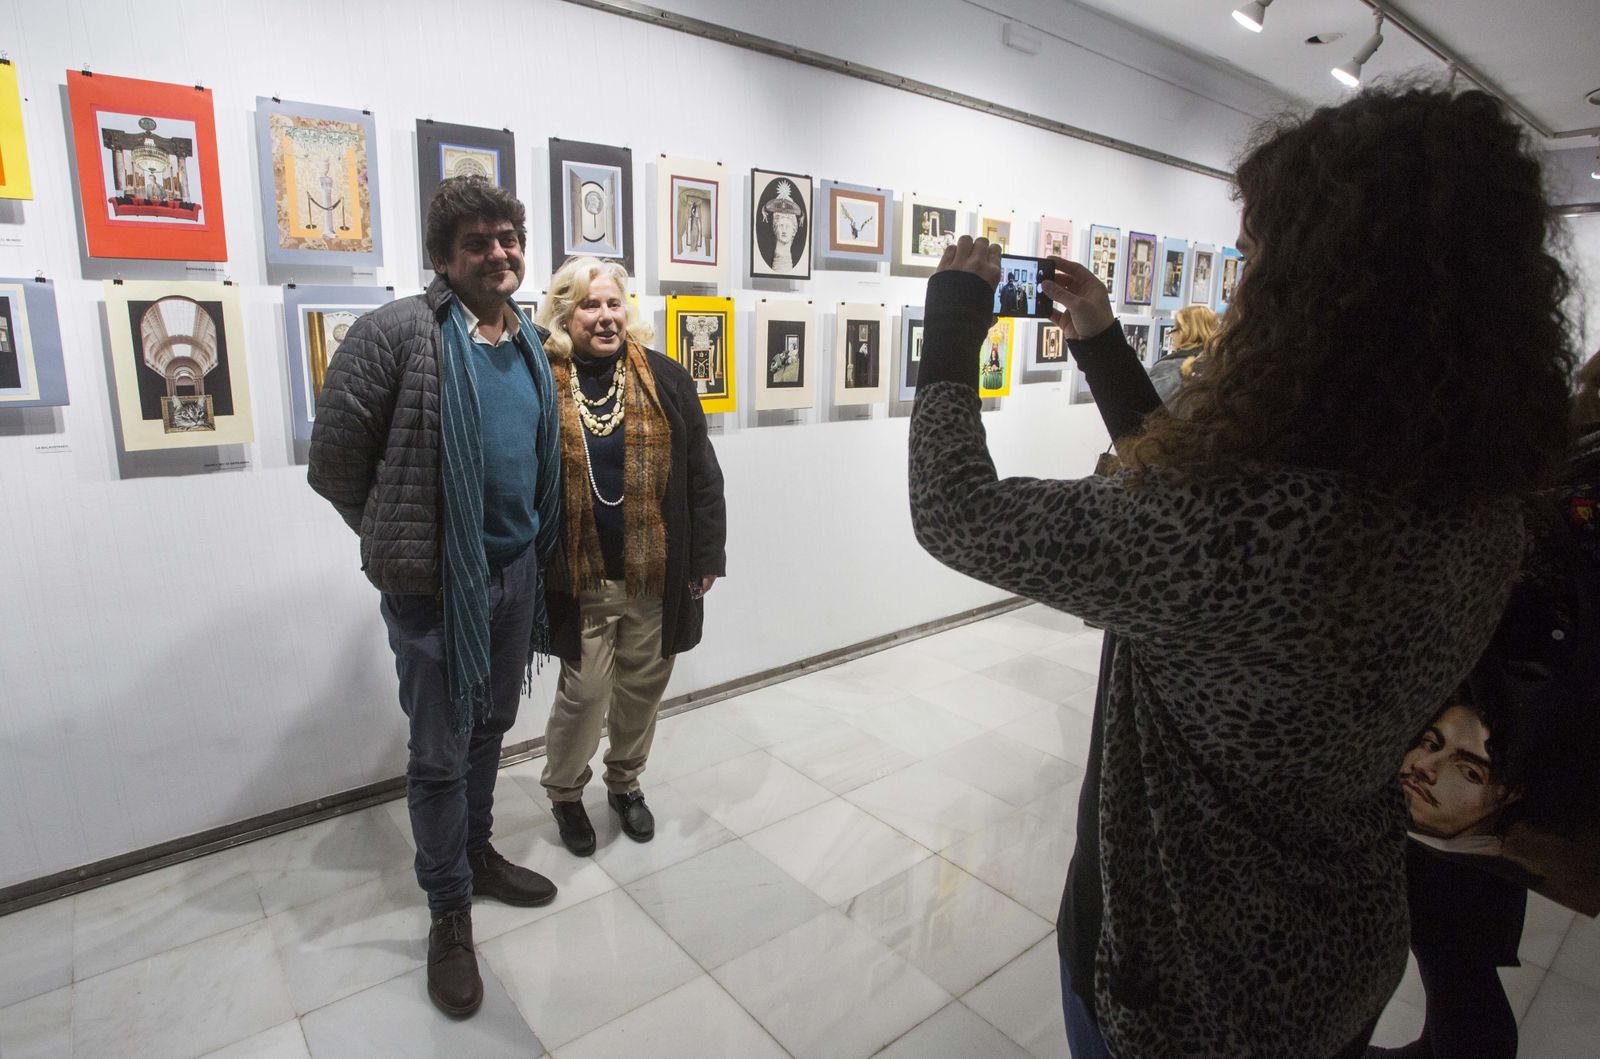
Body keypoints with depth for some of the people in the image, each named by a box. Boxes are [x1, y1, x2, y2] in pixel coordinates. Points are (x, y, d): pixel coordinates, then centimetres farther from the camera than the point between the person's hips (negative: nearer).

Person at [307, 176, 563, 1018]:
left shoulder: (530, 345, 8)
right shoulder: (399, 331, -14)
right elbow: (333, 458, -10)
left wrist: (533, 546, 12)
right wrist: (401, 540, 0)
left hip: (516, 571, 6)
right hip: (435, 583, -6)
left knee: (490, 728, 21)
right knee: (440, 751, 8)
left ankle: (477, 853, 44)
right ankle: (450, 910, 27)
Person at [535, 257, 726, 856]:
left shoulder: (666, 380, 3)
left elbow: (702, 476, 5)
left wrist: (707, 555, 2)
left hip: (656, 574, 3)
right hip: (580, 578, -2)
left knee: (643, 687, 15)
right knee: (584, 693, 4)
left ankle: (626, 784, 40)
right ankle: (564, 793, 33)